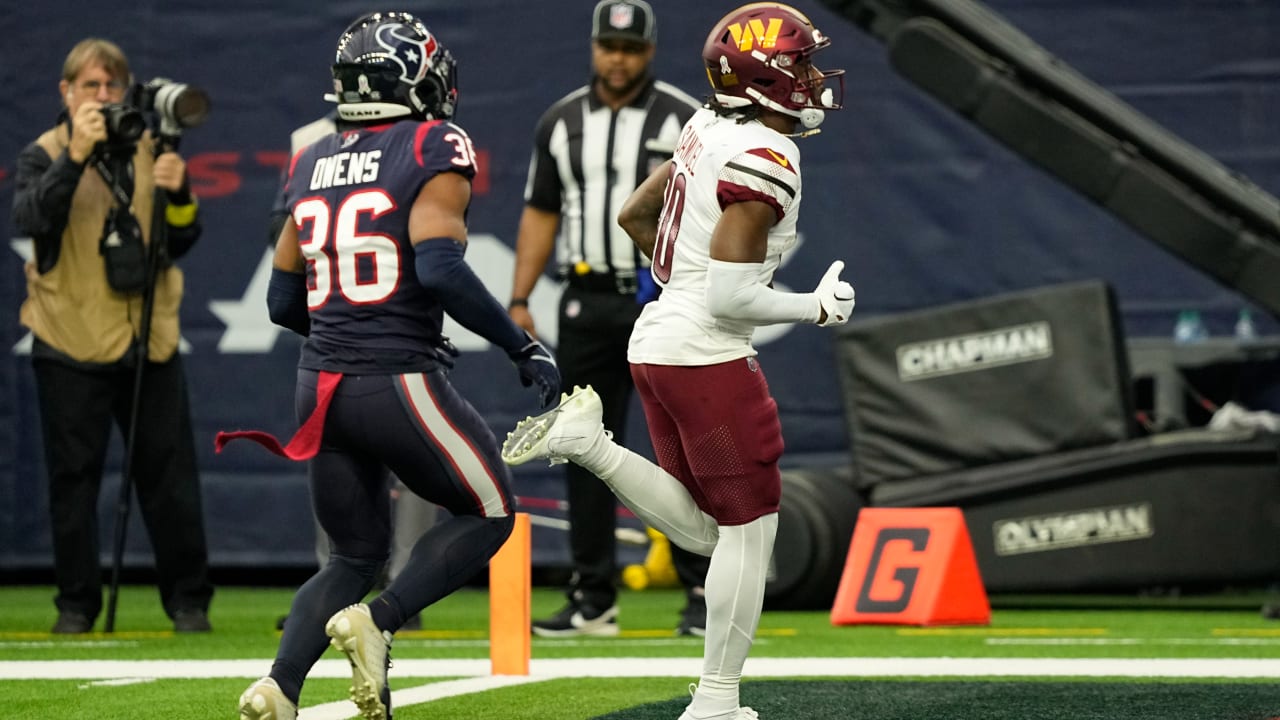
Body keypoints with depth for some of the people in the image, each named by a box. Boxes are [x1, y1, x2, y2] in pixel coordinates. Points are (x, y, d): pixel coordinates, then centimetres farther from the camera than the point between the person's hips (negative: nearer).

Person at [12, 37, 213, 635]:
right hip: (71, 344, -3)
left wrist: (177, 193, -11)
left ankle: (188, 601, 10)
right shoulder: (43, 156, 0)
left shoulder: (147, 151, 9)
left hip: (149, 339, 3)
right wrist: (75, 156, -30)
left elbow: (181, 243, 8)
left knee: (170, 475, 3)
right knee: (74, 478, 2)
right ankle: (77, 603, 10)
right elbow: (29, 217, -20)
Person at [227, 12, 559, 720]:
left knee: (355, 555, 18)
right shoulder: (434, 152, -7)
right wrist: (523, 348, -14)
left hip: (322, 387, 6)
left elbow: (282, 301, 16)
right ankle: (376, 621, -7)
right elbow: (439, 268, -22)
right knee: (487, 514, 14)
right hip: (399, 385, -6)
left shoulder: (312, 165, 12)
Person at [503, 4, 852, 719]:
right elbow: (731, 301, -22)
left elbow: (634, 214, 21)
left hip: (658, 338, 9)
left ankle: (587, 441, 4)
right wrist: (816, 308, -8)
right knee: (750, 528, 2)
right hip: (707, 357, -9)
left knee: (704, 530, 17)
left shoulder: (710, 130, 8)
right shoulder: (766, 159, -19)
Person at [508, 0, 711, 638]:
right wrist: (519, 302, 5)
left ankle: (703, 596, -1)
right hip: (587, 304, 4)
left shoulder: (686, 119, 0)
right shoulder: (561, 123, 12)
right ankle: (593, 602, 9)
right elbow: (540, 216, 14)